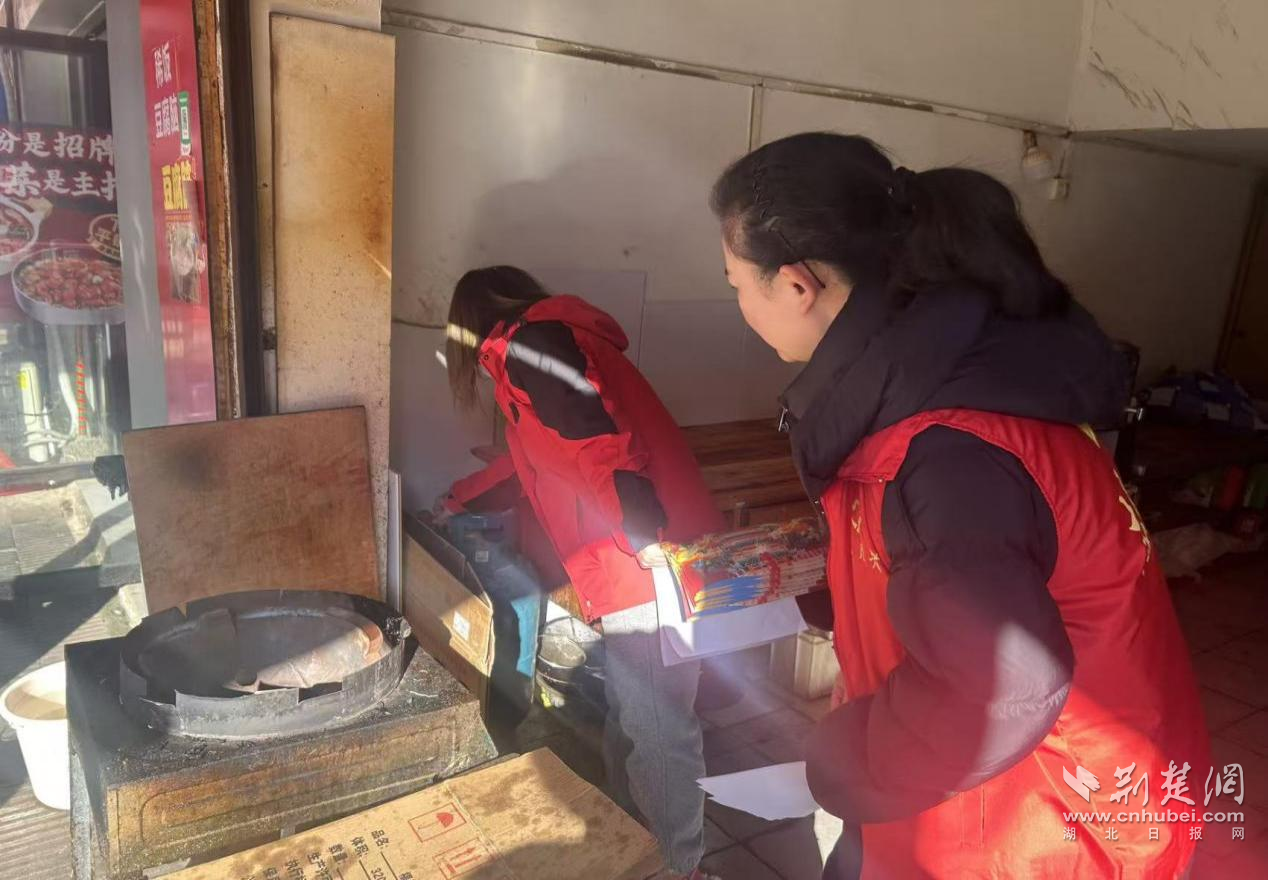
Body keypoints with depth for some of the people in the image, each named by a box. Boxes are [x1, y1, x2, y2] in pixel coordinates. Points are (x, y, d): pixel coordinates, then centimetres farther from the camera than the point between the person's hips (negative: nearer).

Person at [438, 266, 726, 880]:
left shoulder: (526, 344, -6)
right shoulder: (551, 347, 26)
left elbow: (600, 443, -21)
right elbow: (536, 454, 42)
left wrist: (646, 540, -25)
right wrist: (464, 496, 56)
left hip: (647, 569, -10)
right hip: (636, 571, 10)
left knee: (654, 730, 1)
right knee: (628, 719, 18)